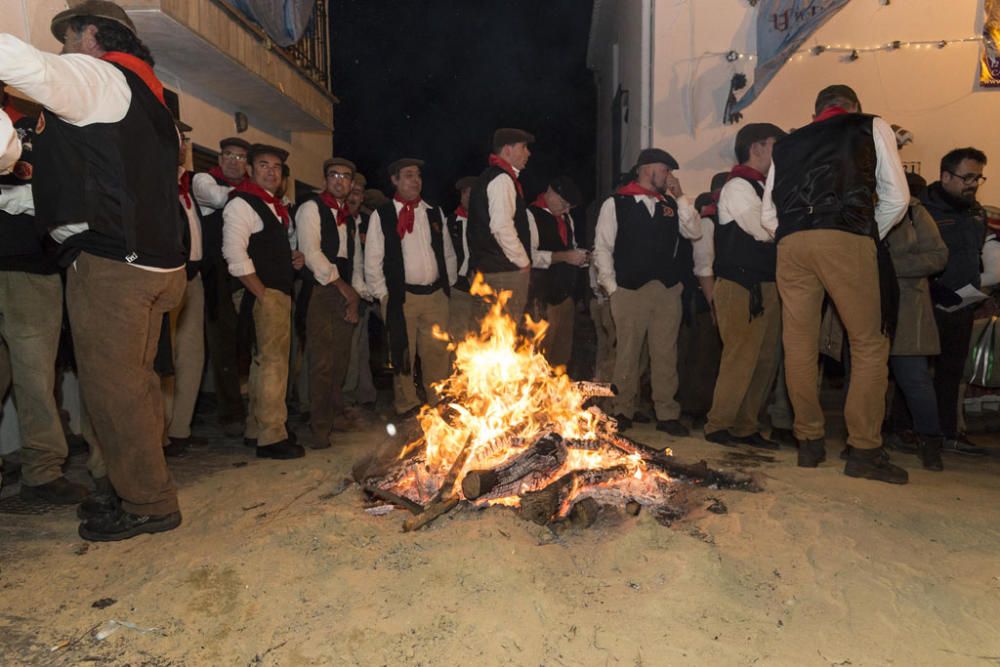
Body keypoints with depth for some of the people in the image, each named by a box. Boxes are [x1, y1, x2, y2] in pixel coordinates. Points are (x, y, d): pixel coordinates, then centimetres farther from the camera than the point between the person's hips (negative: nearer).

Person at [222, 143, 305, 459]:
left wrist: (296, 255, 9)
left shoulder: (277, 206, 19)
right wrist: (263, 294, -16)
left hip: (282, 293, 9)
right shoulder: (242, 203, -8)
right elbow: (235, 255, -17)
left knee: (266, 361, 14)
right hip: (264, 295, -9)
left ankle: (256, 429, 25)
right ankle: (271, 437, 1)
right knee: (272, 362, -8)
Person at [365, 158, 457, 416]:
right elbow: (372, 261, 0)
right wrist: (384, 295, -3)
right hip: (400, 296, -3)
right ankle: (407, 407, 19)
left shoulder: (435, 213, 11)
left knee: (438, 353, 6)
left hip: (436, 295, 3)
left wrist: (448, 286, 11)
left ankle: (439, 406, 19)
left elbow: (448, 253, 16)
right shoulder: (381, 215, 0)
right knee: (403, 355, 4)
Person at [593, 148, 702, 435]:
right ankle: (622, 411, 14)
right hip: (630, 290, -4)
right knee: (627, 353, 0)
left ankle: (667, 414, 13)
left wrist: (680, 196, 3)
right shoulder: (616, 203, 4)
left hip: (668, 290, 4)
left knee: (666, 354, 5)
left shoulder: (671, 203, 16)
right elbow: (602, 248, 1)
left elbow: (695, 232, 6)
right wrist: (612, 287, -5)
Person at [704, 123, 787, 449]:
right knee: (741, 357, -8)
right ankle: (718, 425, 4)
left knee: (765, 359, 10)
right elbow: (765, 231, -15)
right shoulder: (738, 186, -6)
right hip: (742, 286, -9)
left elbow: (771, 233, 19)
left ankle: (745, 427, 19)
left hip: (766, 286, 9)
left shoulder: (762, 188, 21)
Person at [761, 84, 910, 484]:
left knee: (799, 345, 6)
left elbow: (768, 217, 19)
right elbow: (896, 198, 12)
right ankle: (864, 451, 1)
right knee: (869, 345, 3)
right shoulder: (873, 127, 19)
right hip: (847, 240, -3)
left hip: (790, 242, 3)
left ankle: (809, 442, 13)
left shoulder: (786, 145, 27)